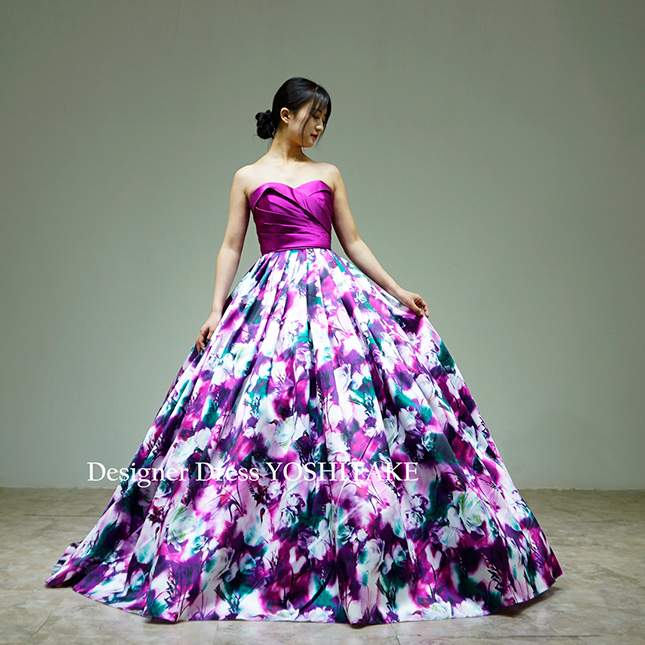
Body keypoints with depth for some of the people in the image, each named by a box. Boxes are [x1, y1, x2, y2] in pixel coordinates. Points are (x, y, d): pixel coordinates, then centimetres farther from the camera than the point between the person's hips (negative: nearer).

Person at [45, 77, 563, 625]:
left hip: (335, 292, 2)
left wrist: (398, 292, 7)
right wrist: (216, 309, -6)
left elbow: (353, 242, 15)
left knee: (350, 402, -6)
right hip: (273, 295, -2)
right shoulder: (249, 177, 12)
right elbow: (231, 246, 6)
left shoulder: (329, 174, 17)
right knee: (258, 412, -6)